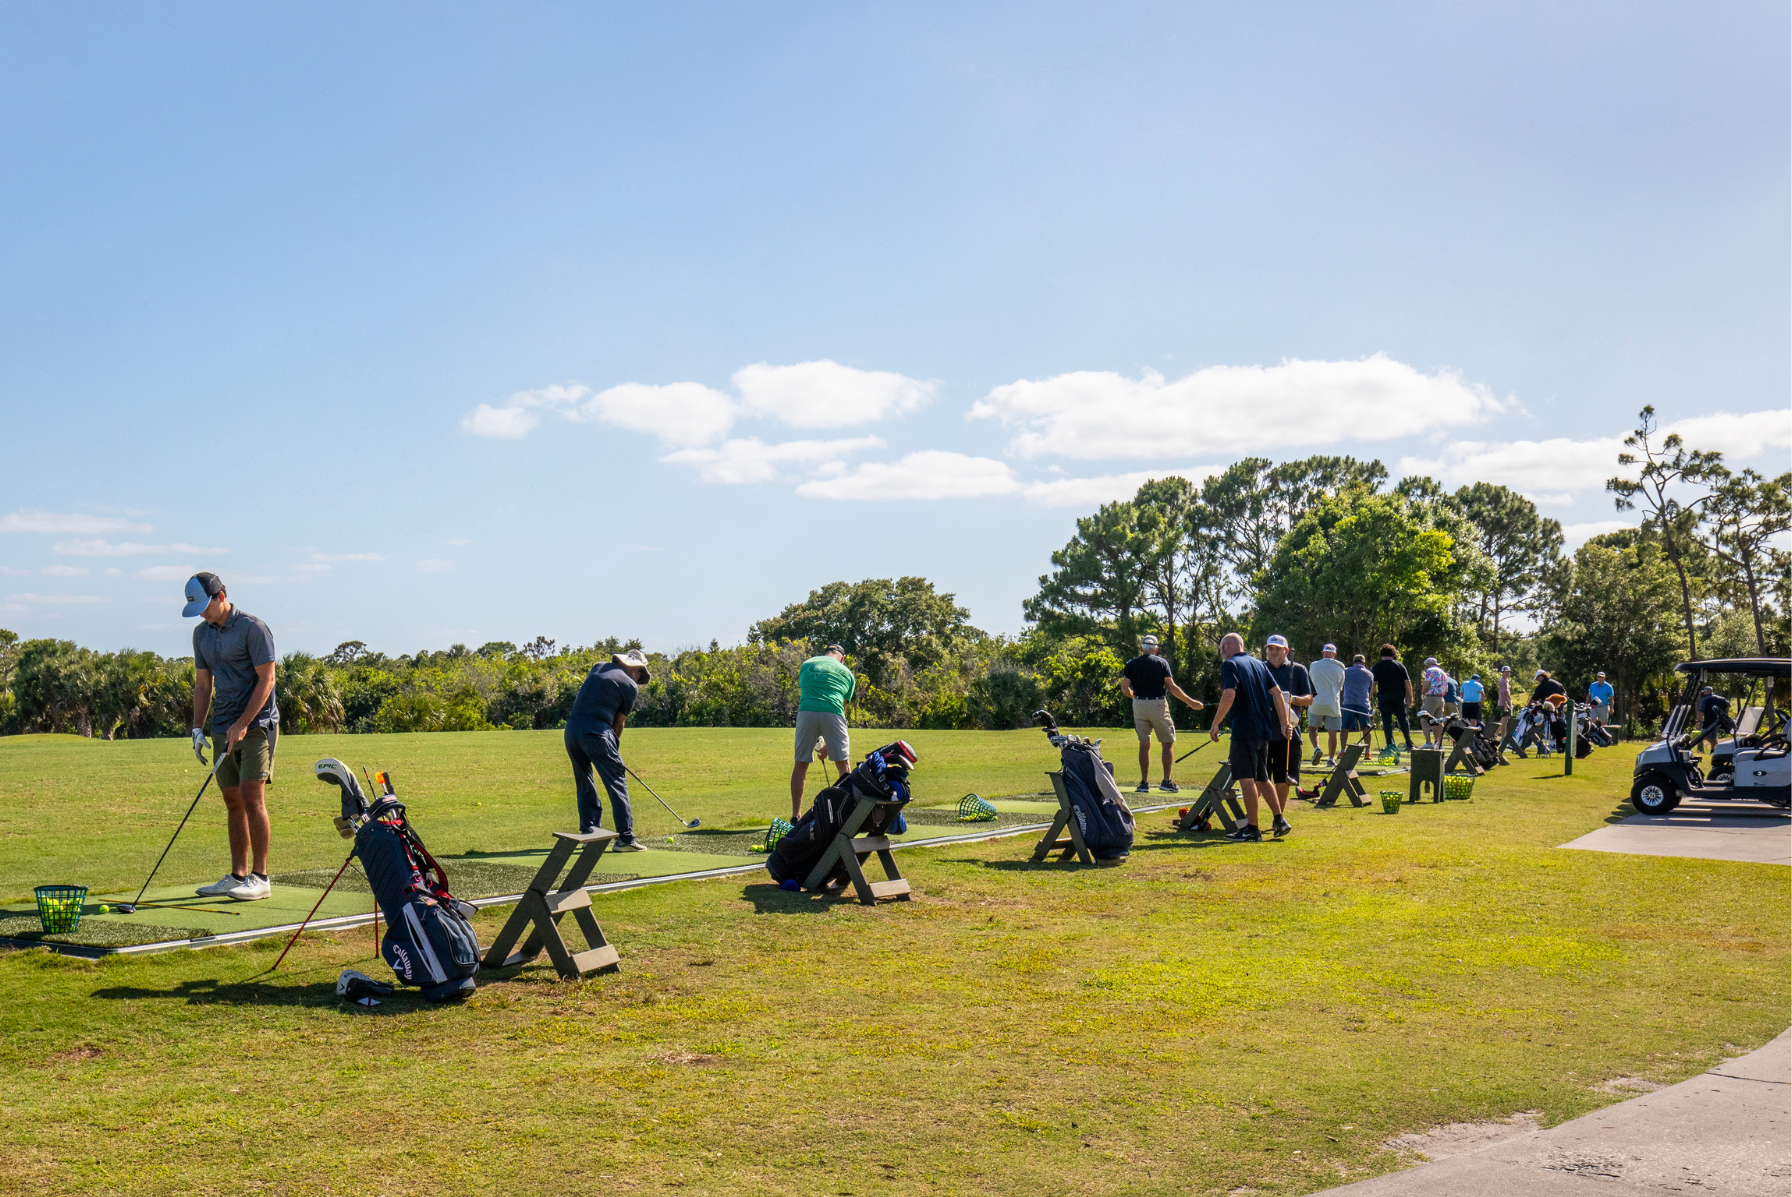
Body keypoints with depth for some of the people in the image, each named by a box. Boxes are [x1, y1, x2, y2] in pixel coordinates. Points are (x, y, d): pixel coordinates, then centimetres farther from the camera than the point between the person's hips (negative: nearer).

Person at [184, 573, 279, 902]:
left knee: (252, 798, -11)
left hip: (256, 725, -7)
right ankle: (238, 876, 12)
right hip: (223, 729, 7)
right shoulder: (201, 633, 12)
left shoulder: (253, 628, -11)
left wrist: (242, 724, -16)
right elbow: (203, 684, 17)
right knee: (233, 802, 7)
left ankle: (260, 877, -6)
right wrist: (197, 729, 9)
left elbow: (266, 680, -12)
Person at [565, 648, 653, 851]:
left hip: (571, 729, 6)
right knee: (617, 782, 1)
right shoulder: (631, 687, 3)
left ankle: (589, 833, 21)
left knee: (584, 782, 19)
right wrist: (615, 748, 23)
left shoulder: (598, 668, 18)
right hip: (596, 732, -6)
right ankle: (625, 838, -1)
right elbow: (619, 722, 9)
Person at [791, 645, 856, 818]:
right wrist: (827, 746, 29)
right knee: (843, 766, 10)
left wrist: (816, 740, 29)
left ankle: (795, 815, 9)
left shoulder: (808, 664, 25)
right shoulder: (847, 673, 23)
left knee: (801, 765, 9)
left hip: (806, 711, 1)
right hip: (832, 713, -1)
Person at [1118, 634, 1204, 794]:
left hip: (1139, 704, 3)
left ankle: (1144, 782, 5)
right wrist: (1191, 702, 0)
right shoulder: (1161, 662, -2)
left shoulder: (1131, 664, 4)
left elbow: (1124, 689, 0)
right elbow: (1172, 687, -7)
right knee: (1168, 743, 7)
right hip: (1158, 705, -3)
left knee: (1144, 744, 7)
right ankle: (1166, 781, 2)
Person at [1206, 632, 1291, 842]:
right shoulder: (1259, 664, 16)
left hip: (1244, 730, -8)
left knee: (1247, 779, -4)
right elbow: (1277, 693, 12)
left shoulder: (1230, 664, -7)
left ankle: (1252, 829, -3)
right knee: (1262, 778, 18)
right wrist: (1284, 723, 14)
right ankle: (1280, 820, 18)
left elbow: (1229, 695, -20)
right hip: (1265, 730, 8)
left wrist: (1215, 724, -14)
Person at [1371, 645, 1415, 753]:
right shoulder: (1399, 665, 6)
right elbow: (1407, 682, 2)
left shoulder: (1376, 667, 2)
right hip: (1399, 696, 1)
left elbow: (1373, 684, -3)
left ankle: (1390, 744, -5)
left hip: (1384, 697, -1)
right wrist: (1410, 697, 7)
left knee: (1387, 721, 2)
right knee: (1403, 719, 11)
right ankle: (1409, 744, 9)